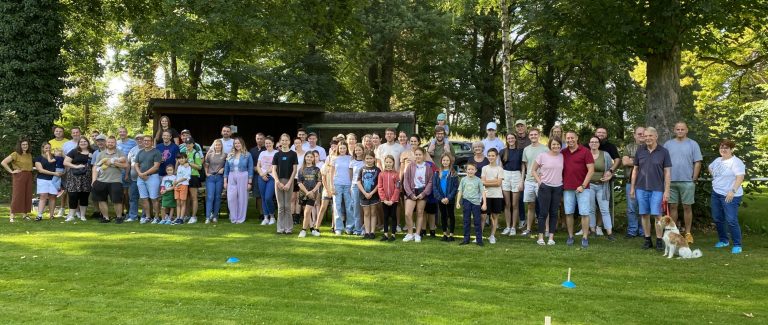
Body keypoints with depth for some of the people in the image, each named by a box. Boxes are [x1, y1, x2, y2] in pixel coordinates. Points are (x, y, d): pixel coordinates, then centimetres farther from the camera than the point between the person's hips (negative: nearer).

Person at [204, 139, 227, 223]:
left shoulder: (225, 155, 3)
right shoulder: (210, 155, 7)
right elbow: (206, 165, 16)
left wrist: (223, 169, -7)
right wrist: (206, 173, 4)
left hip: (220, 178, 0)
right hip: (210, 177, 0)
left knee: (217, 197, 4)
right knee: (210, 197, -7)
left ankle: (215, 216, 12)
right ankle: (208, 217, -9)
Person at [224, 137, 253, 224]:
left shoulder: (247, 155, 2)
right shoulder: (230, 155, 12)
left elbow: (250, 169, 1)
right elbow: (226, 168, 13)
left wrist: (249, 182, -4)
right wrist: (225, 181, 7)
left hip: (243, 178, -3)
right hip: (231, 178, 3)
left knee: (242, 198, 1)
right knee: (231, 198, -4)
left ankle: (240, 218, 10)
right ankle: (233, 217, 8)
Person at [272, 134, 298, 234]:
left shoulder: (293, 154, 2)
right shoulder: (277, 155, 6)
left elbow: (294, 170, -1)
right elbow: (274, 170, 4)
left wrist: (289, 183, -10)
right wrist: (278, 182, -10)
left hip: (289, 181, -2)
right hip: (278, 181, 2)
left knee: (287, 206, 1)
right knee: (280, 206, 5)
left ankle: (288, 228, 7)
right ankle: (280, 228, 9)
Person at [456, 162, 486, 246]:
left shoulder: (478, 180, -1)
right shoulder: (463, 180, 5)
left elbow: (483, 192, -1)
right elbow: (460, 191, 8)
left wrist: (484, 203, -7)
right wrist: (458, 202, 1)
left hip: (476, 202, -2)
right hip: (466, 202, 2)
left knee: (477, 221, 0)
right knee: (466, 221, 8)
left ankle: (479, 240, 6)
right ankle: (466, 239, 15)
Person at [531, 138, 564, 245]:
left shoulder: (562, 157, 4)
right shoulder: (542, 156, -5)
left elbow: (564, 171, 15)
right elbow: (533, 170, 1)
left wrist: (563, 182, 3)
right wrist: (539, 181, -7)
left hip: (558, 188, 3)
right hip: (545, 187, -3)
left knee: (554, 213, 7)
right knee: (543, 213, -1)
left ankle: (551, 237, 13)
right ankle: (540, 237, 6)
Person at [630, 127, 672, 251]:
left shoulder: (663, 152, -1)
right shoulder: (640, 150, 7)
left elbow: (667, 172, -1)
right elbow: (635, 169, 12)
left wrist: (667, 191, -6)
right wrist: (632, 187, 8)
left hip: (657, 189, -3)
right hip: (641, 188, 3)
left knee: (657, 215, -5)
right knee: (644, 215, 6)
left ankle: (659, 241, 5)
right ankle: (647, 240, 16)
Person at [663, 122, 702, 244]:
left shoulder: (693, 144, 3)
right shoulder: (668, 144, 8)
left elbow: (697, 163, 1)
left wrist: (694, 178, -6)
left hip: (687, 182, -2)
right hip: (671, 181, 2)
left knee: (687, 207, 3)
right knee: (672, 206, 5)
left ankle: (688, 233, 10)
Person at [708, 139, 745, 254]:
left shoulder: (736, 162, -13)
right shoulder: (717, 160, 12)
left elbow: (740, 177, -22)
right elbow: (710, 168, 33)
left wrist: (732, 191, -31)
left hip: (730, 196, -8)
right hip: (716, 193, 8)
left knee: (731, 220, -11)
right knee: (717, 218, 14)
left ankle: (737, 245, -2)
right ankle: (723, 240, 30)